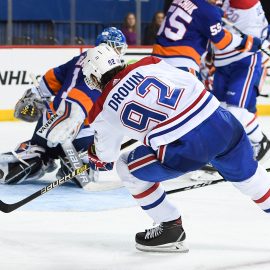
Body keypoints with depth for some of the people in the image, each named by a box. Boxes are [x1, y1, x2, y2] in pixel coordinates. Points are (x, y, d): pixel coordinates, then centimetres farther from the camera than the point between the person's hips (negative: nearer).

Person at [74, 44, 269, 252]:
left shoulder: (103, 110, 9)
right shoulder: (148, 65, 13)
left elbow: (106, 154, 23)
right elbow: (190, 83, 16)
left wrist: (95, 157, 46)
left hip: (185, 149, -4)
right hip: (222, 124, 5)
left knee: (128, 168, 16)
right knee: (244, 171, 30)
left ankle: (171, 227, 19)